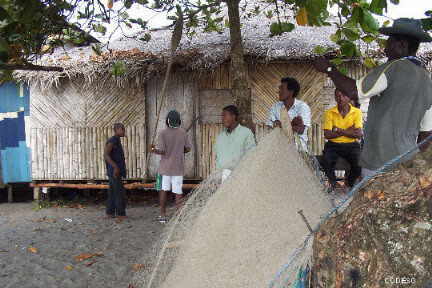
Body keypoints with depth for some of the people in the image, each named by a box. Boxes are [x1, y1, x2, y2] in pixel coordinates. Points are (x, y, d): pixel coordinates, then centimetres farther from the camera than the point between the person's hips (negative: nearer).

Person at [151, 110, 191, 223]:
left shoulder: (163, 133, -10)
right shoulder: (183, 132, -2)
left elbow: (161, 151, -13)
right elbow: (188, 148, 5)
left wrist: (154, 150, 7)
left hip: (165, 166, -1)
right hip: (178, 167, 1)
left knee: (163, 190, 11)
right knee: (178, 192, 3)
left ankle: (163, 215, 16)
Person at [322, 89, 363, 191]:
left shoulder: (357, 112, 2)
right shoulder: (330, 113, 1)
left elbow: (359, 134, -9)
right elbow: (327, 134, -9)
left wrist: (339, 130, -13)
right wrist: (348, 131, -11)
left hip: (351, 145, 0)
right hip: (333, 145, 0)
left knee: (359, 164, -26)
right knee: (327, 162, -30)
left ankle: (350, 183, 7)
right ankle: (333, 184, 2)